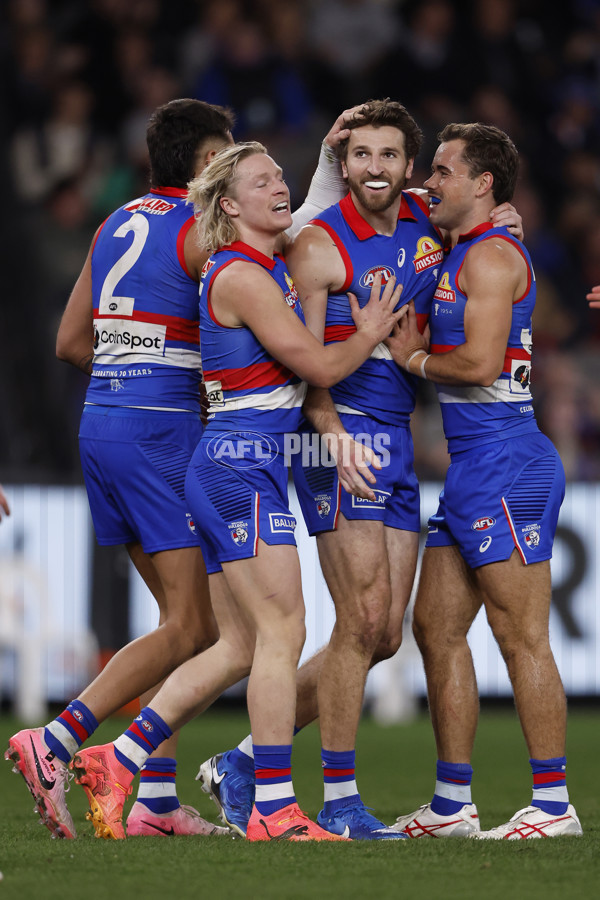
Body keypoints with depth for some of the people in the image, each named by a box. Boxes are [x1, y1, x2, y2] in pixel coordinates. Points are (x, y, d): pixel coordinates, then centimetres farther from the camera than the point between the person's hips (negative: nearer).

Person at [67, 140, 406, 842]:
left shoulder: (272, 269, 16)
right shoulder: (242, 277, -12)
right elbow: (319, 366, -14)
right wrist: (370, 335, 5)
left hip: (228, 468, 10)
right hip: (243, 462, -10)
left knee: (240, 646, 9)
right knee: (281, 631, -10)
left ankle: (116, 763, 10)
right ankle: (274, 810, -9)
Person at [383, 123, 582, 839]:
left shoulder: (493, 255, -11)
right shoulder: (458, 256, 20)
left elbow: (480, 361, -21)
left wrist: (416, 358, -5)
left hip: (505, 460, -10)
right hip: (468, 468, 10)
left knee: (520, 637, -7)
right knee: (437, 629, 10)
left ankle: (554, 803, -4)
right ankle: (452, 805, 13)